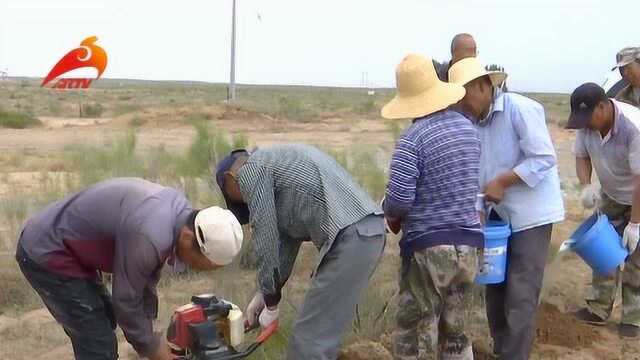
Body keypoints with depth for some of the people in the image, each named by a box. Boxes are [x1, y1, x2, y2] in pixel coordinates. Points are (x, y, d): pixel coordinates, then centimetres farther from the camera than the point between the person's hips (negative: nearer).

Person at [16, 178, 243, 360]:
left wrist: (148, 330, 13)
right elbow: (125, 300, -19)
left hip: (55, 243, 10)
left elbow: (147, 278, 9)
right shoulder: (149, 237, -32)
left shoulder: (177, 210, -3)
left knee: (103, 320, 21)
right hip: (46, 255, -10)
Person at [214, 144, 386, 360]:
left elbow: (266, 240, -2)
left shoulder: (250, 170, 0)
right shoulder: (277, 163, 28)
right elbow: (286, 238, 28)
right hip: (369, 230, 10)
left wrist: (271, 304, 8)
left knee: (310, 338, -2)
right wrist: (264, 294, 30)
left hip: (350, 238, -10)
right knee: (323, 333, 20)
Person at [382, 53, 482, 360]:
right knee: (455, 332, 19)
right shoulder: (468, 127, 7)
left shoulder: (413, 139, -17)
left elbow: (398, 199, -21)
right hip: (468, 244, 7)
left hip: (428, 247, -7)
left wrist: (391, 215, 1)